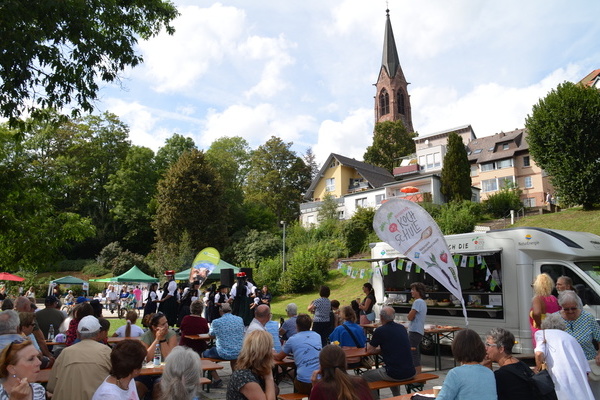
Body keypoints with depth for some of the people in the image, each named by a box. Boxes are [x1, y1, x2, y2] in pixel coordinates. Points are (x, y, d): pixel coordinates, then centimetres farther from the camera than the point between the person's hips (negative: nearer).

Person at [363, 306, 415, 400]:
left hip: (396, 374, -6)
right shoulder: (402, 328, 8)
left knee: (365, 376, 15)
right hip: (410, 373, 6)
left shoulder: (380, 331, -10)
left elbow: (370, 350, 1)